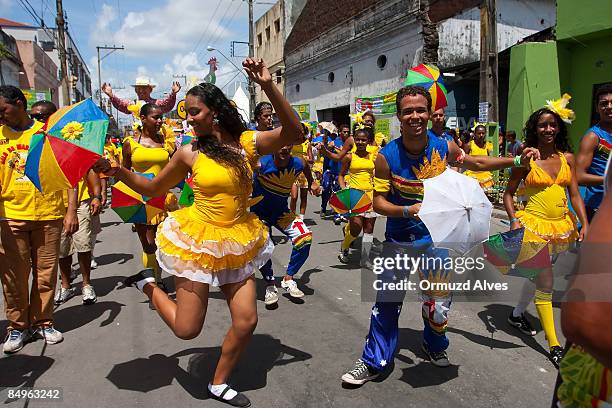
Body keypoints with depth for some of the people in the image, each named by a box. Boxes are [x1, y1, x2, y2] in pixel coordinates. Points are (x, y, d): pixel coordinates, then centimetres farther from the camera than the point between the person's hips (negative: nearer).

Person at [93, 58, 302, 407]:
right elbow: (153, 188, 6)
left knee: (247, 321, 3)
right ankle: (147, 284, 30)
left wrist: (269, 86, -25)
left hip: (238, 243, 2)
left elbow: (294, 132, -17)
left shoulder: (249, 142, -3)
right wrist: (118, 172, -9)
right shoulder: (189, 153, -5)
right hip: (199, 242, -2)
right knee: (187, 329, 4)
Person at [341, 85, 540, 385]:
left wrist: (516, 161, 4)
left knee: (439, 299, 14)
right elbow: (378, 202, -13)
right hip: (399, 237, -2)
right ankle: (373, 362, 19)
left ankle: (434, 345, 44)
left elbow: (475, 163, 11)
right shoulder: (387, 156, -17)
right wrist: (407, 210, -31)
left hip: (436, 236, 3)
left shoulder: (445, 147, -10)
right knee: (387, 301, 1)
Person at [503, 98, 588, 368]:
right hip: (535, 224, -5)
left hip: (562, 225, 5)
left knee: (538, 276, 18)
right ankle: (554, 345, 4)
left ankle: (517, 314, 40)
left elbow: (575, 195, 7)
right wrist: (514, 220, -16)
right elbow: (508, 194, -1)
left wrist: (585, 224, -4)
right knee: (545, 284, -5)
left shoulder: (567, 158, 6)